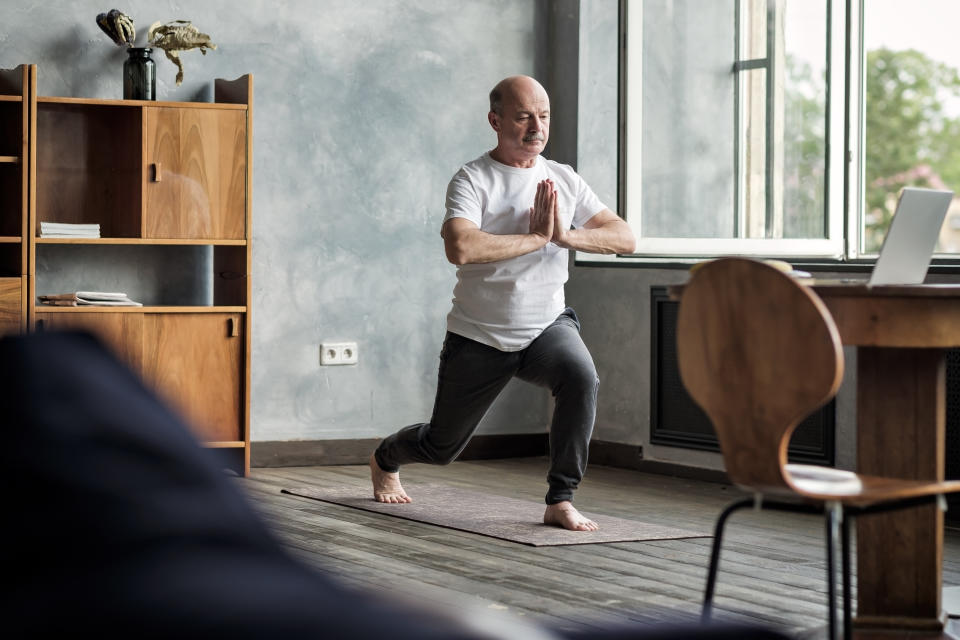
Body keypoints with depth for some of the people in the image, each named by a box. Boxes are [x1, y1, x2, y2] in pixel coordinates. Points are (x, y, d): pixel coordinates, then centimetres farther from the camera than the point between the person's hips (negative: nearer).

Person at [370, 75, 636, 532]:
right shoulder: (472, 180, -15)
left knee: (581, 377, -32)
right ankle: (384, 459, 50)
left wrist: (566, 236, -21)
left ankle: (560, 502, -20)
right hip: (478, 339, -2)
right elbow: (460, 248, -34)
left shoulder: (564, 180, 0)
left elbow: (624, 238, -4)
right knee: (440, 448, 13)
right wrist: (537, 237, -26)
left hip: (547, 326, 3)